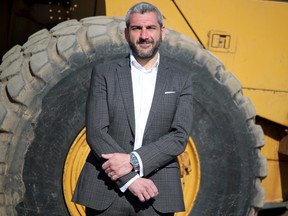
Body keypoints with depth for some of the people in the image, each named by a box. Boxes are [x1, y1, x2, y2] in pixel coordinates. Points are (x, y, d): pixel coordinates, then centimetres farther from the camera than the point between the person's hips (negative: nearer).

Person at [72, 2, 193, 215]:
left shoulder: (181, 80, 6)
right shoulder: (104, 74, 4)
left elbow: (180, 136, -3)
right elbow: (96, 132, -5)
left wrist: (134, 161, -16)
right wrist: (130, 179, -13)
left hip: (156, 195, 1)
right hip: (106, 192, 0)